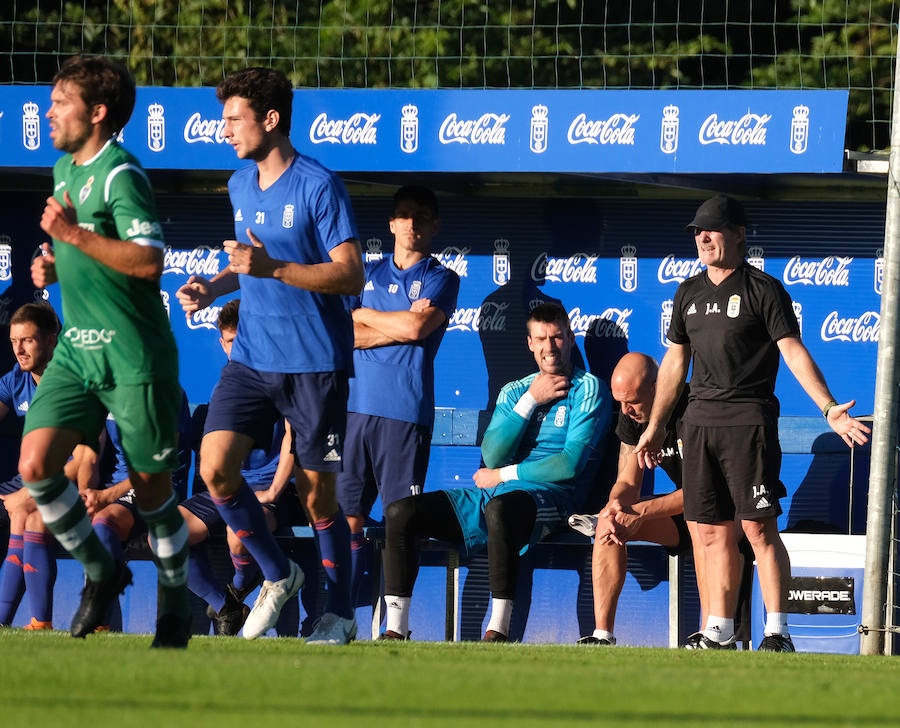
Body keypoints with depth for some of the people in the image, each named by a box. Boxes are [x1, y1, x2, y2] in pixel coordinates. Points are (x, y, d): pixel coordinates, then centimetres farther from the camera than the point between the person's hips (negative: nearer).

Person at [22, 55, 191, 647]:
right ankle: (100, 571, 9)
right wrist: (54, 267, 10)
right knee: (36, 465, -10)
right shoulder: (64, 171, 14)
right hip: (77, 350, 8)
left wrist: (73, 234, -24)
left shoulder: (120, 176, -14)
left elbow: (149, 261, -25)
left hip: (135, 354, -7)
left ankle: (177, 605, 21)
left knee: (152, 488, 2)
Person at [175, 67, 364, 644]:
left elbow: (351, 276, -15)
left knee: (316, 493, -1)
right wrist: (214, 287, 7)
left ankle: (340, 612, 16)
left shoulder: (319, 186, -10)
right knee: (216, 466, -10)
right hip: (252, 358, 6)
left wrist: (273, 268, -25)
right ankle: (278, 576, 10)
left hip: (316, 363, -6)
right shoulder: (241, 186, 12)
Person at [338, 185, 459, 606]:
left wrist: (363, 315, 4)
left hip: (406, 410, -4)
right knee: (348, 516, 0)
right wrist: (401, 325, -4)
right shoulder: (368, 273, 18)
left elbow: (417, 327, -10)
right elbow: (345, 335, 6)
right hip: (356, 404, 4)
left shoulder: (441, 279, 7)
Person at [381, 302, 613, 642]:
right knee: (400, 512, -9)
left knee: (499, 508, -42)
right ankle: (395, 631, -11)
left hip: (547, 497, -7)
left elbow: (570, 465, -9)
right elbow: (492, 456, 4)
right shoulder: (514, 391, 20)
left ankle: (499, 629, -38)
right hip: (491, 495, 7)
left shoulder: (588, 389, 2)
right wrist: (531, 401, -2)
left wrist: (502, 475, -2)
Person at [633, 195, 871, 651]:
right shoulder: (689, 294, 17)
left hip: (749, 420, -6)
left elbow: (794, 352, -8)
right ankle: (719, 634, 10)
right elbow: (674, 362, 24)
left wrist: (829, 409, -19)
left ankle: (776, 631, -9)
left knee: (758, 527, -11)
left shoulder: (763, 291, -2)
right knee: (713, 532, 6)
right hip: (700, 421, 6)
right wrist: (654, 427, 26)